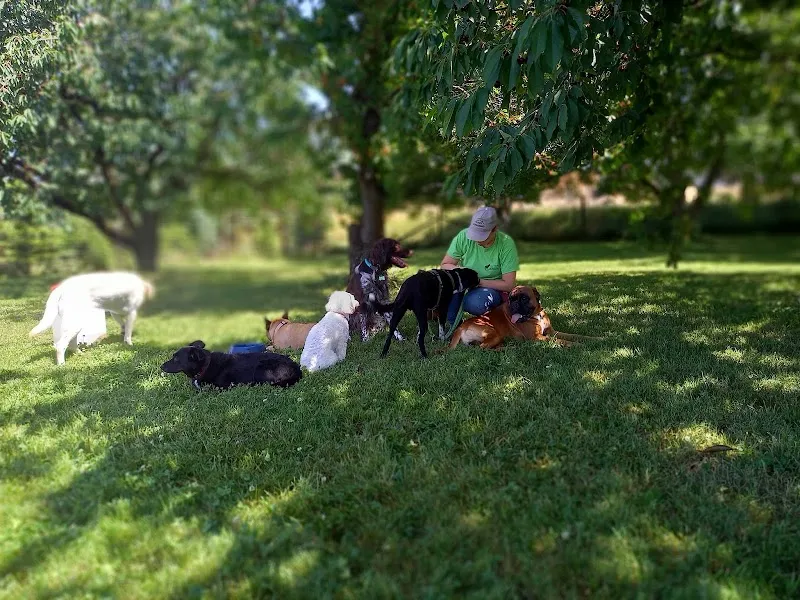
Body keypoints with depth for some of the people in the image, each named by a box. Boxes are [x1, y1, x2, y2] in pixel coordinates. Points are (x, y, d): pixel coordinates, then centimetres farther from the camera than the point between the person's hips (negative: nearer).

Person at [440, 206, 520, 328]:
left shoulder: (506, 244, -19)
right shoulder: (463, 236, -14)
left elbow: (509, 284, -19)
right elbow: (444, 265, -5)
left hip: (494, 288, -2)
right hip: (465, 286, 2)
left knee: (474, 303, -36)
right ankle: (453, 323, -15)